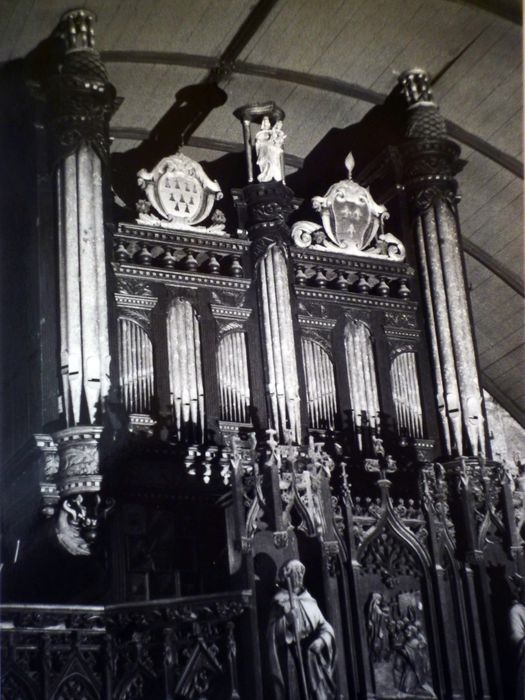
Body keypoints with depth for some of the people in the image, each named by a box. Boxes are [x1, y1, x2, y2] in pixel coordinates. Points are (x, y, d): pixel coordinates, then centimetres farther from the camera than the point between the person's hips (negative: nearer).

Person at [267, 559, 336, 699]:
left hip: (313, 660, 5)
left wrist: (322, 639, -10)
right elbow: (275, 634, -8)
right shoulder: (280, 602, -1)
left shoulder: (309, 600, 15)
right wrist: (287, 621, -25)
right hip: (292, 659, -5)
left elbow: (324, 626, 10)